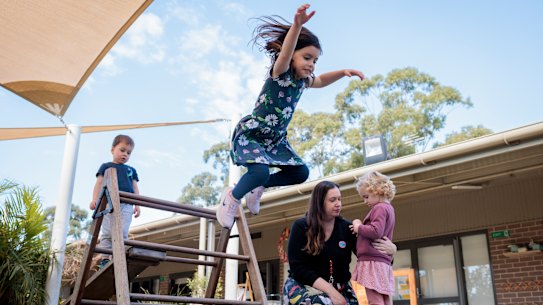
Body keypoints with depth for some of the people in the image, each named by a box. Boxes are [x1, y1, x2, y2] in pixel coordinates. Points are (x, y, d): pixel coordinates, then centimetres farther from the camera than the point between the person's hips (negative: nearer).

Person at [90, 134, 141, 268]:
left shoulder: (131, 170, 25)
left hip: (126, 204, 2)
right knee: (108, 232, -7)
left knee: (123, 233, -10)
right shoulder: (106, 166, 16)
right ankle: (105, 259, -5)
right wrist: (95, 199, -7)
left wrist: (137, 204, 7)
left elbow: (135, 188, 20)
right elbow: (99, 183, 7)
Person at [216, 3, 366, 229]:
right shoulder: (280, 72, -18)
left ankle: (257, 188, 21)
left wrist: (343, 72, 8)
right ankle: (233, 197, 0)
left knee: (300, 172, 4)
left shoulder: (302, 80, 3)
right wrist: (297, 25, -58)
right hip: (249, 134, -8)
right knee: (261, 172, -31)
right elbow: (285, 53, -40)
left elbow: (321, 81, 24)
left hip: (274, 140, 8)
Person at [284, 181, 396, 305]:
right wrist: (330, 291, -21)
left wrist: (390, 249, -20)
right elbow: (298, 268, -12)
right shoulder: (300, 227, -7)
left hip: (339, 288, 4)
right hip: (303, 285, -4)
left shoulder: (346, 228, 2)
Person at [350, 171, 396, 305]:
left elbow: (376, 232, -23)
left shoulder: (380, 208, -9)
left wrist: (358, 227, -7)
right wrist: (360, 227, 8)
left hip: (372, 261, -10)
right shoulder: (388, 208, 22)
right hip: (383, 263, 10)